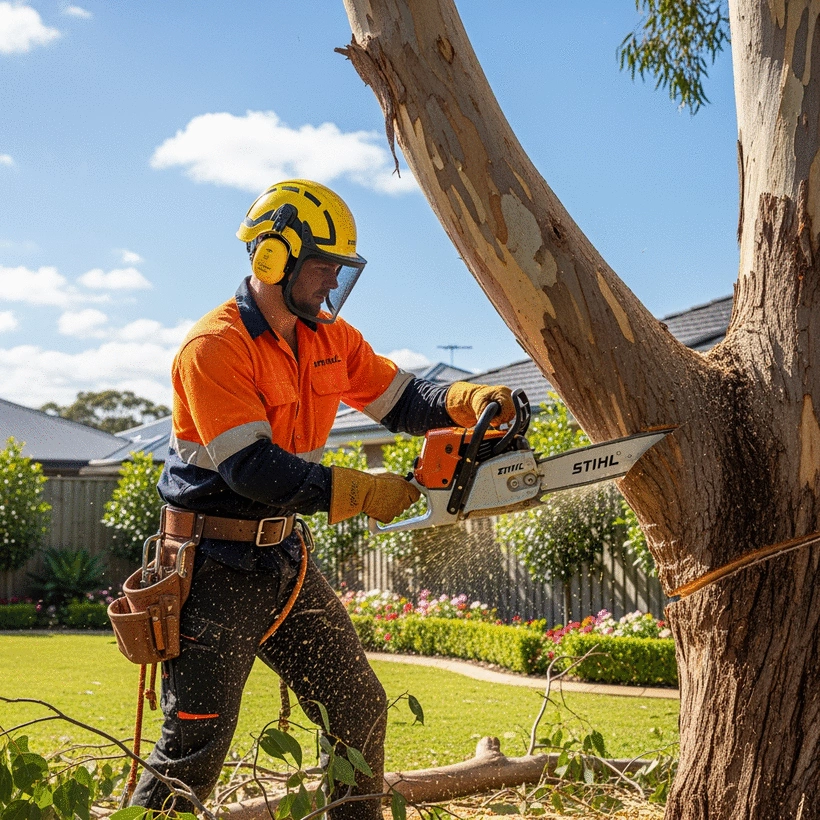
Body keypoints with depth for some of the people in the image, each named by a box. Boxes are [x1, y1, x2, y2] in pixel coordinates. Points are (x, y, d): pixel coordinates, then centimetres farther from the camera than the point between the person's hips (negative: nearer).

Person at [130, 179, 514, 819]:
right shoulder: (215, 347, -20)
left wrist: (465, 400, -11)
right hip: (216, 566, -8)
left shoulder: (331, 338, 5)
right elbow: (250, 468, -27)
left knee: (360, 710, 13)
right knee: (197, 742, -6)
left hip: (284, 555, 8)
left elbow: (399, 398, 10)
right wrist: (359, 492, -25)